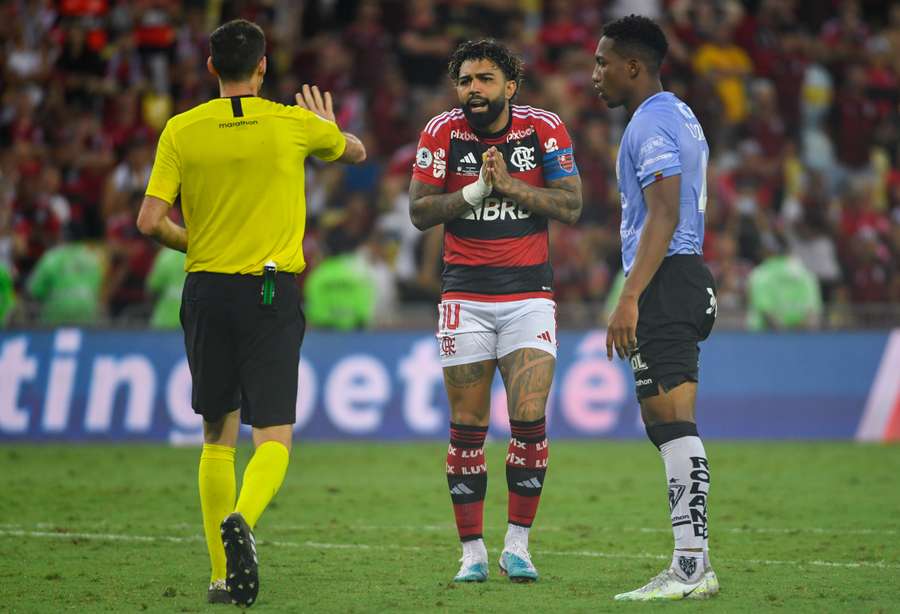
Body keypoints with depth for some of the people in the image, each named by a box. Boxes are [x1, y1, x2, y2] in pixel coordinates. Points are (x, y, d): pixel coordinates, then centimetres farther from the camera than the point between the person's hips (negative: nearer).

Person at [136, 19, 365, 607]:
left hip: (206, 292, 2)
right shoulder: (292, 124, -1)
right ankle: (242, 519, -34)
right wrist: (326, 126, 41)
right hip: (271, 293, -2)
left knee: (219, 437, 14)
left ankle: (222, 576, 14)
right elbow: (357, 151, 19)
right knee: (274, 438, -3)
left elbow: (151, 221, -5)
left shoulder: (181, 130, -1)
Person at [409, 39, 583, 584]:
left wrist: (509, 185, -18)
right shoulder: (443, 132, -2)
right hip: (465, 296, 0)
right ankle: (472, 549, 8)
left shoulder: (544, 129, -2)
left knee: (530, 420, -9)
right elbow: (420, 212, -5)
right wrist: (476, 191, -18)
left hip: (529, 295, 0)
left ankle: (518, 543, 3)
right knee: (468, 427, 1)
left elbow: (571, 207, -7)